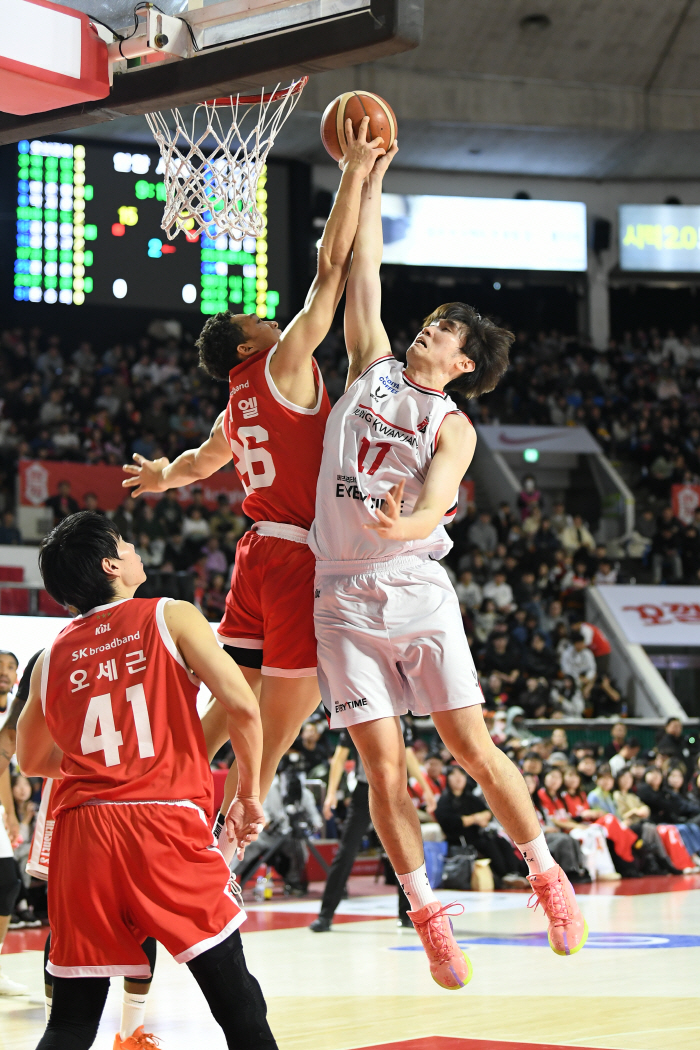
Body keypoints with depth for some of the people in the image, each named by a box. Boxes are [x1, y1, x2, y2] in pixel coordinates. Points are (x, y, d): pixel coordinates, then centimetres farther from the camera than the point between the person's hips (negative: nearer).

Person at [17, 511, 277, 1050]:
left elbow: (32, 761, 28)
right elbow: (243, 707, -6)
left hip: (81, 831, 4)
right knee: (236, 1000, 5)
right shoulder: (172, 617, 3)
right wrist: (249, 795, 7)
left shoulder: (51, 657, 15)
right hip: (166, 823, -4)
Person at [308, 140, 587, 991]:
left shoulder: (453, 427, 2)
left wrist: (402, 525, -37)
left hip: (417, 590, -2)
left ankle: (548, 877, 14)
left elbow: (434, 509, -15)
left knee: (474, 748, -3)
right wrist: (372, 177, 12)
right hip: (344, 595, 3)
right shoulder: (372, 367, 13)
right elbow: (362, 271, 12)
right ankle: (428, 916, 8)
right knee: (384, 768, -1)